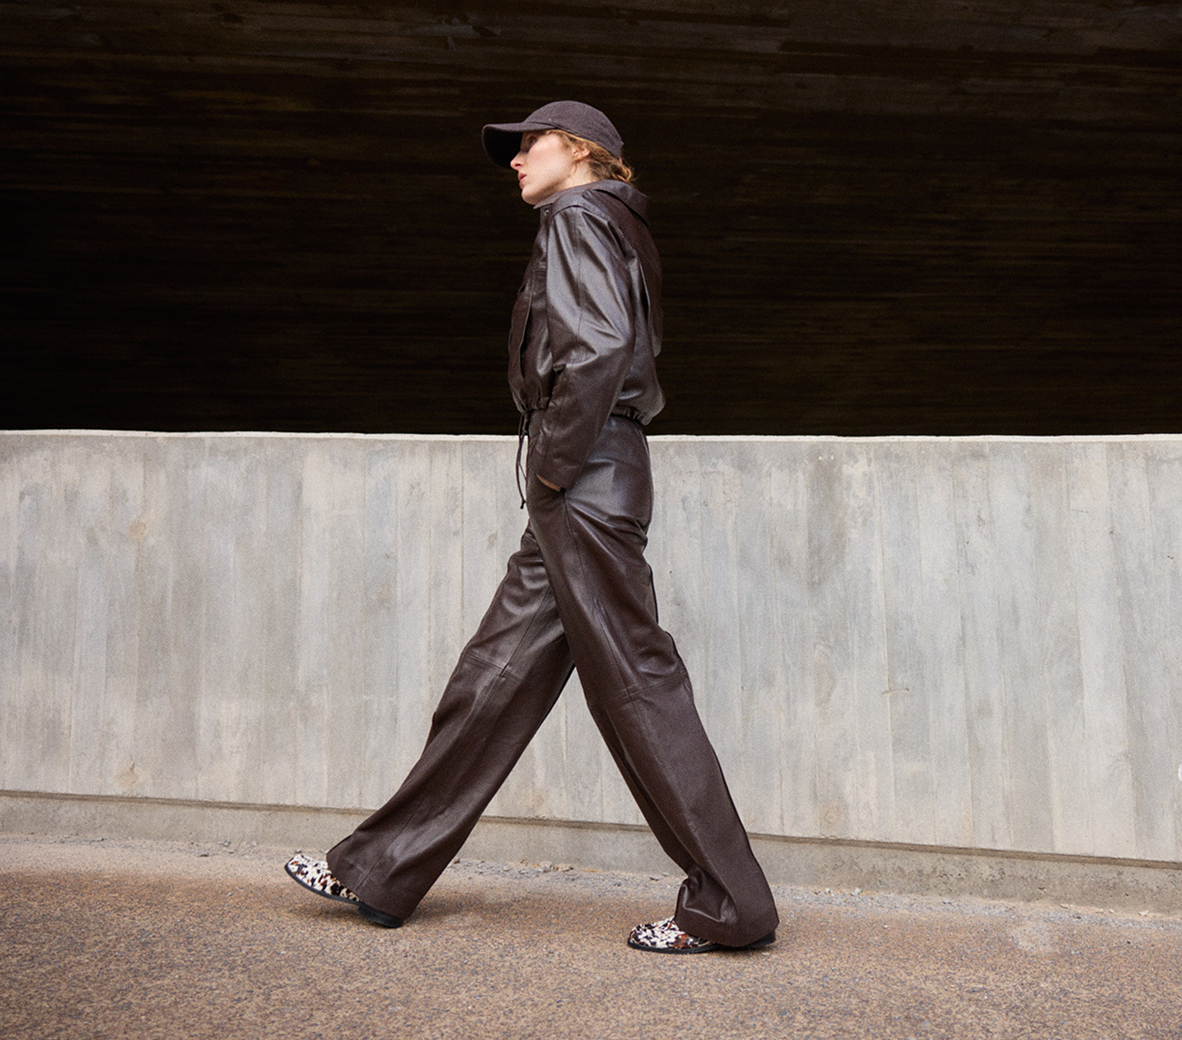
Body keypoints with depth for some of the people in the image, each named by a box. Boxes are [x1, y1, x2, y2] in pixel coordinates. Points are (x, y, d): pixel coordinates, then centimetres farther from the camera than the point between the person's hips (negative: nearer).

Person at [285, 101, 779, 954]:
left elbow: (599, 346, -20)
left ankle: (730, 905, 4)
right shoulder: (613, 230, 26)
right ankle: (383, 871, 20)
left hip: (586, 483, -10)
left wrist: (552, 461, -13)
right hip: (586, 487, 10)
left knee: (634, 682, -7)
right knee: (497, 674, 9)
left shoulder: (577, 216, -2)